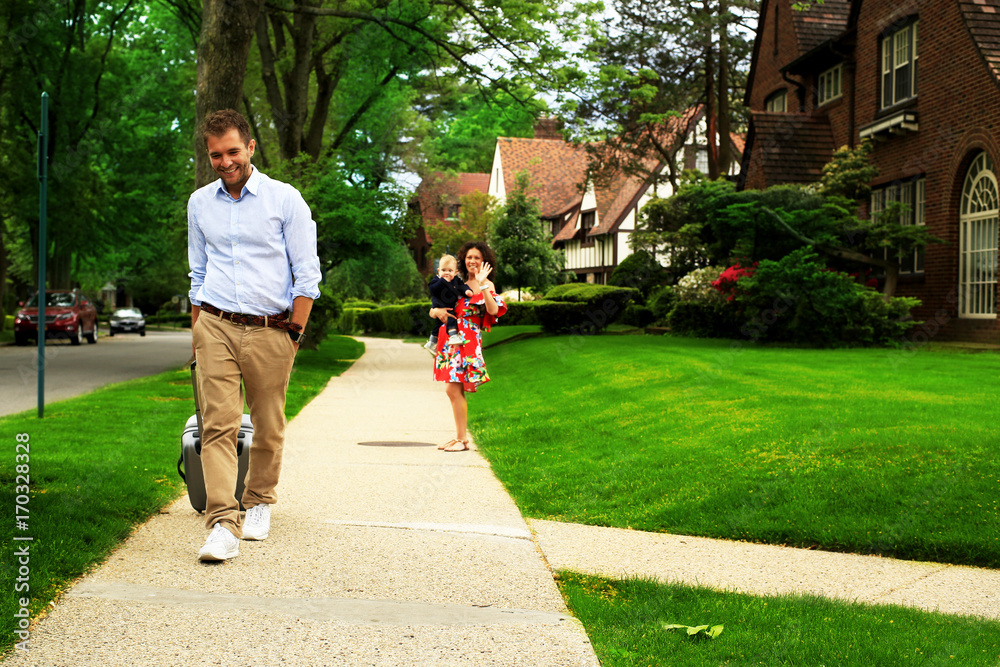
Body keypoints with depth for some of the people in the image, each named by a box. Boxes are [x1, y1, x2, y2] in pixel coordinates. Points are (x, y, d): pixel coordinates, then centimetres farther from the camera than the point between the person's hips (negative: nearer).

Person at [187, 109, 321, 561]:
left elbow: (307, 274, 0)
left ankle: (259, 503, 28)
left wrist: (295, 333, -5)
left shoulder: (285, 199, -1)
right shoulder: (200, 203, 10)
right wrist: (196, 332, 14)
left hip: (271, 330, -2)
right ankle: (223, 524, -15)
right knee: (218, 423, -10)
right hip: (216, 326, 2)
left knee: (268, 426, 6)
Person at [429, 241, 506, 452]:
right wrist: (437, 311, -5)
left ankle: (461, 439, -7)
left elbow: (494, 310, -21)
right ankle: (460, 436, 16)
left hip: (468, 341, -7)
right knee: (454, 390, 8)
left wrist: (482, 285, -27)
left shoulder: (486, 285, -1)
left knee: (453, 389, -13)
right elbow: (432, 310, 18)